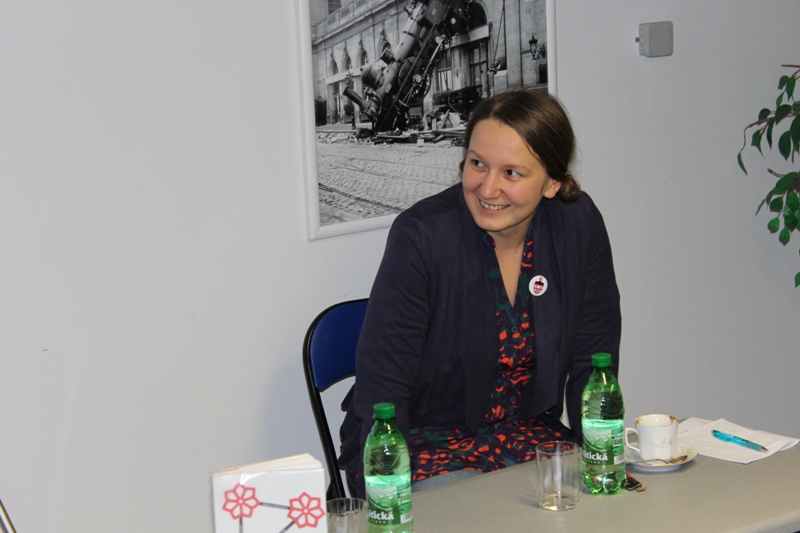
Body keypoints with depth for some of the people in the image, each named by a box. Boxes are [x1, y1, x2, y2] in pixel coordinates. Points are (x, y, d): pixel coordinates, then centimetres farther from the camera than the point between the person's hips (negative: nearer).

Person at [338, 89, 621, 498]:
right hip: (425, 439, -4)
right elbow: (381, 388, -18)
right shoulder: (421, 237, -19)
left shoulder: (578, 224, -6)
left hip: (528, 431, 5)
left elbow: (593, 364, 2)